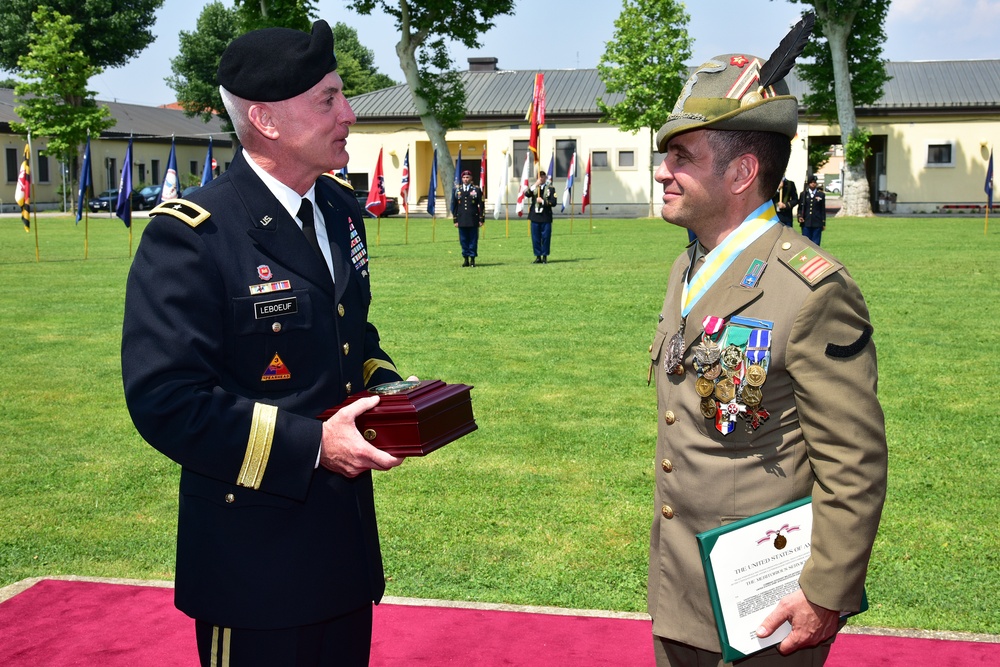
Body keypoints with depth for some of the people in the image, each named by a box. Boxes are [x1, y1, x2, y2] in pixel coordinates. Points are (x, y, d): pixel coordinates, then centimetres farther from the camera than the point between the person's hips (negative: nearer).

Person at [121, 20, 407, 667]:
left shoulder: (340, 207, 6)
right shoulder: (190, 237, -20)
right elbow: (165, 400, -23)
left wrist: (385, 385, -1)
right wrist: (311, 445, -24)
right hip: (256, 554, -7)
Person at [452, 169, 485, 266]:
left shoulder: (477, 190, 3)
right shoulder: (457, 190, 9)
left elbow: (481, 205, 3)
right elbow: (454, 206, 11)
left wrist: (481, 219, -2)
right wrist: (455, 220, 7)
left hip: (473, 220, -2)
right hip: (461, 220, 2)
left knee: (473, 240, 1)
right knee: (463, 240, 4)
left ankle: (472, 259, 7)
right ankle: (465, 259, 12)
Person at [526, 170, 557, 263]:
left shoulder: (550, 189, 4)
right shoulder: (534, 188, 10)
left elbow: (553, 203, -4)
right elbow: (526, 194, -10)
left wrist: (543, 201, -14)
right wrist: (535, 185, -18)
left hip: (546, 217, -2)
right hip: (535, 216, 2)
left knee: (546, 237, -1)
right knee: (535, 238, 3)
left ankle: (545, 256, 8)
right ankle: (538, 256, 10)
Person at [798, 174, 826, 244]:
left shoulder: (821, 194, 6)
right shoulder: (803, 194, 8)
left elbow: (823, 209, 7)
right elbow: (800, 207, 11)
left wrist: (823, 223, 5)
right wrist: (800, 216, -7)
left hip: (817, 223, -1)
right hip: (806, 223, 1)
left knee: (816, 243, 0)